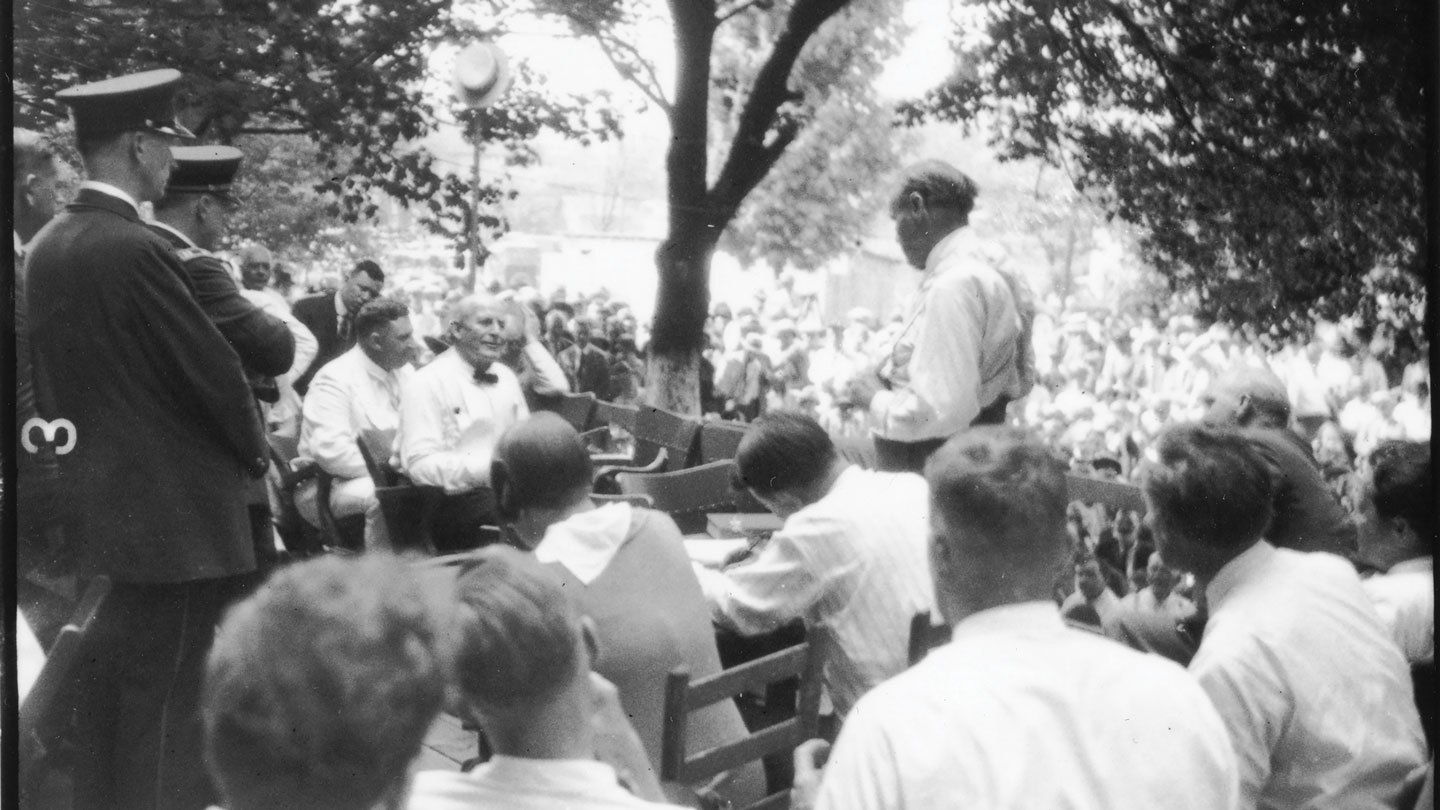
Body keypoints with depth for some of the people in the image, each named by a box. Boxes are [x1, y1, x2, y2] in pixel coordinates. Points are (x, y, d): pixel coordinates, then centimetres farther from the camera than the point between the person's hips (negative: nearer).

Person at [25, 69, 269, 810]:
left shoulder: (46, 247, 7)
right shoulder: (137, 250, -20)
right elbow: (211, 367, -15)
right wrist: (254, 450, 1)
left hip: (95, 493, 9)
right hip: (173, 507, -9)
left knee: (115, 672, 18)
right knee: (165, 690, 0)